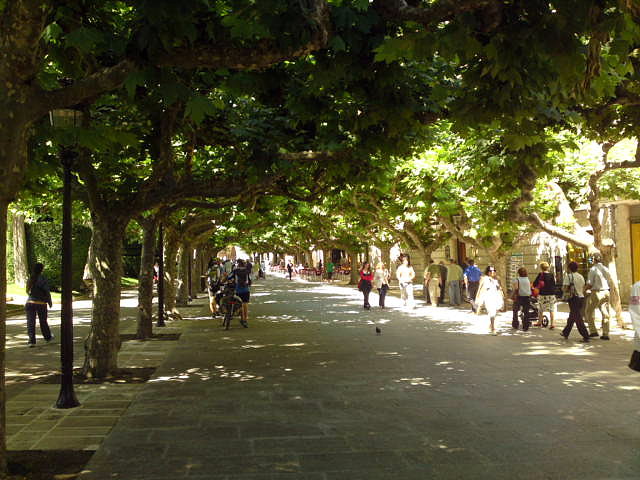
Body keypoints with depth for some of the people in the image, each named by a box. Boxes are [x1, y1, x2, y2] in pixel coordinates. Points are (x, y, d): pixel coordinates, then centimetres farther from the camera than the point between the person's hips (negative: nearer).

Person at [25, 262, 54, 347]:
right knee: (43, 321, 14)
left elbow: (28, 291, 15)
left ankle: (32, 341, -8)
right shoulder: (42, 278, -10)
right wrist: (49, 301, 3)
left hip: (30, 302, 3)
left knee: (30, 322, 0)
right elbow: (47, 291, -9)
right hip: (41, 303, -3)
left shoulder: (30, 278, 6)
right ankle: (47, 337, 33)